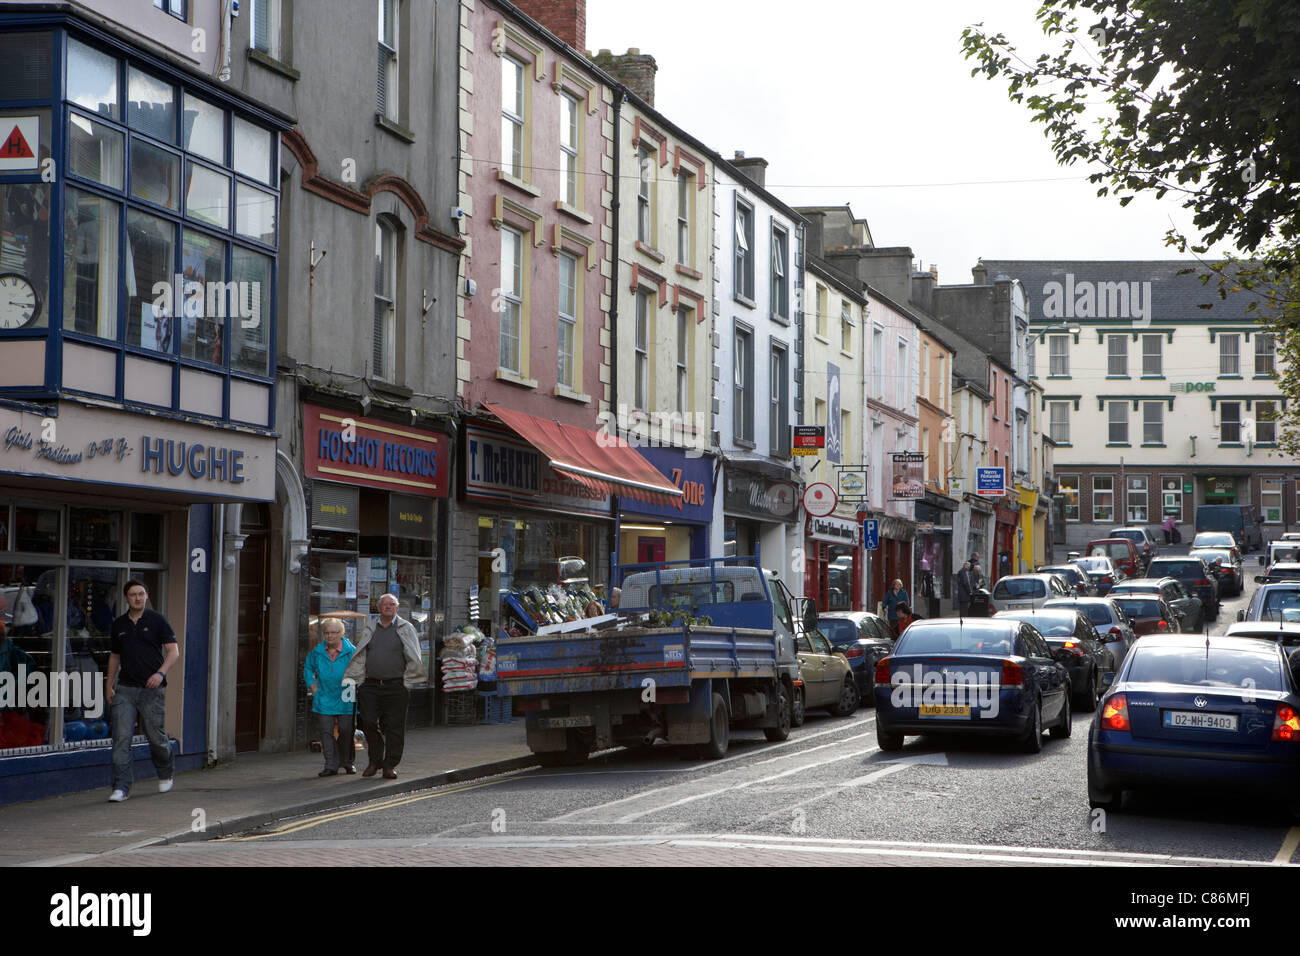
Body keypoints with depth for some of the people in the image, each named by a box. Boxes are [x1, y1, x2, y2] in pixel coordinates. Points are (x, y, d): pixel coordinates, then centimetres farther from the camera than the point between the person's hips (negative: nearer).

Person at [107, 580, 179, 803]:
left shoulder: (157, 621, 0)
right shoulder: (119, 625, 12)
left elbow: (174, 651, -2)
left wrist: (160, 673, -17)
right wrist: (110, 685, 14)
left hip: (151, 688, -3)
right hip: (125, 688, 3)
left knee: (155, 735, 3)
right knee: (121, 737, -8)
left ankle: (165, 773, 31)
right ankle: (121, 787, -8)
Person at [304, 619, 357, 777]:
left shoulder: (351, 652, -6)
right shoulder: (317, 652, 3)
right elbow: (308, 668, 21)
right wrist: (313, 687, 10)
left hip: (345, 700, -2)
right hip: (324, 700, 2)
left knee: (346, 731, 0)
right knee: (326, 732, -5)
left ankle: (348, 762, 21)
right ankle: (331, 765, -2)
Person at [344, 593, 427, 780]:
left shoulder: (406, 628, 6)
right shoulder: (370, 629, 14)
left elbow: (413, 658, 2)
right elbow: (360, 656, 14)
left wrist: (410, 681, -8)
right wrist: (351, 679, 5)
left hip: (395, 686, -2)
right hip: (370, 686, 3)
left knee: (394, 726, -2)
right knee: (368, 723, -1)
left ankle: (390, 766, 6)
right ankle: (375, 761, 16)